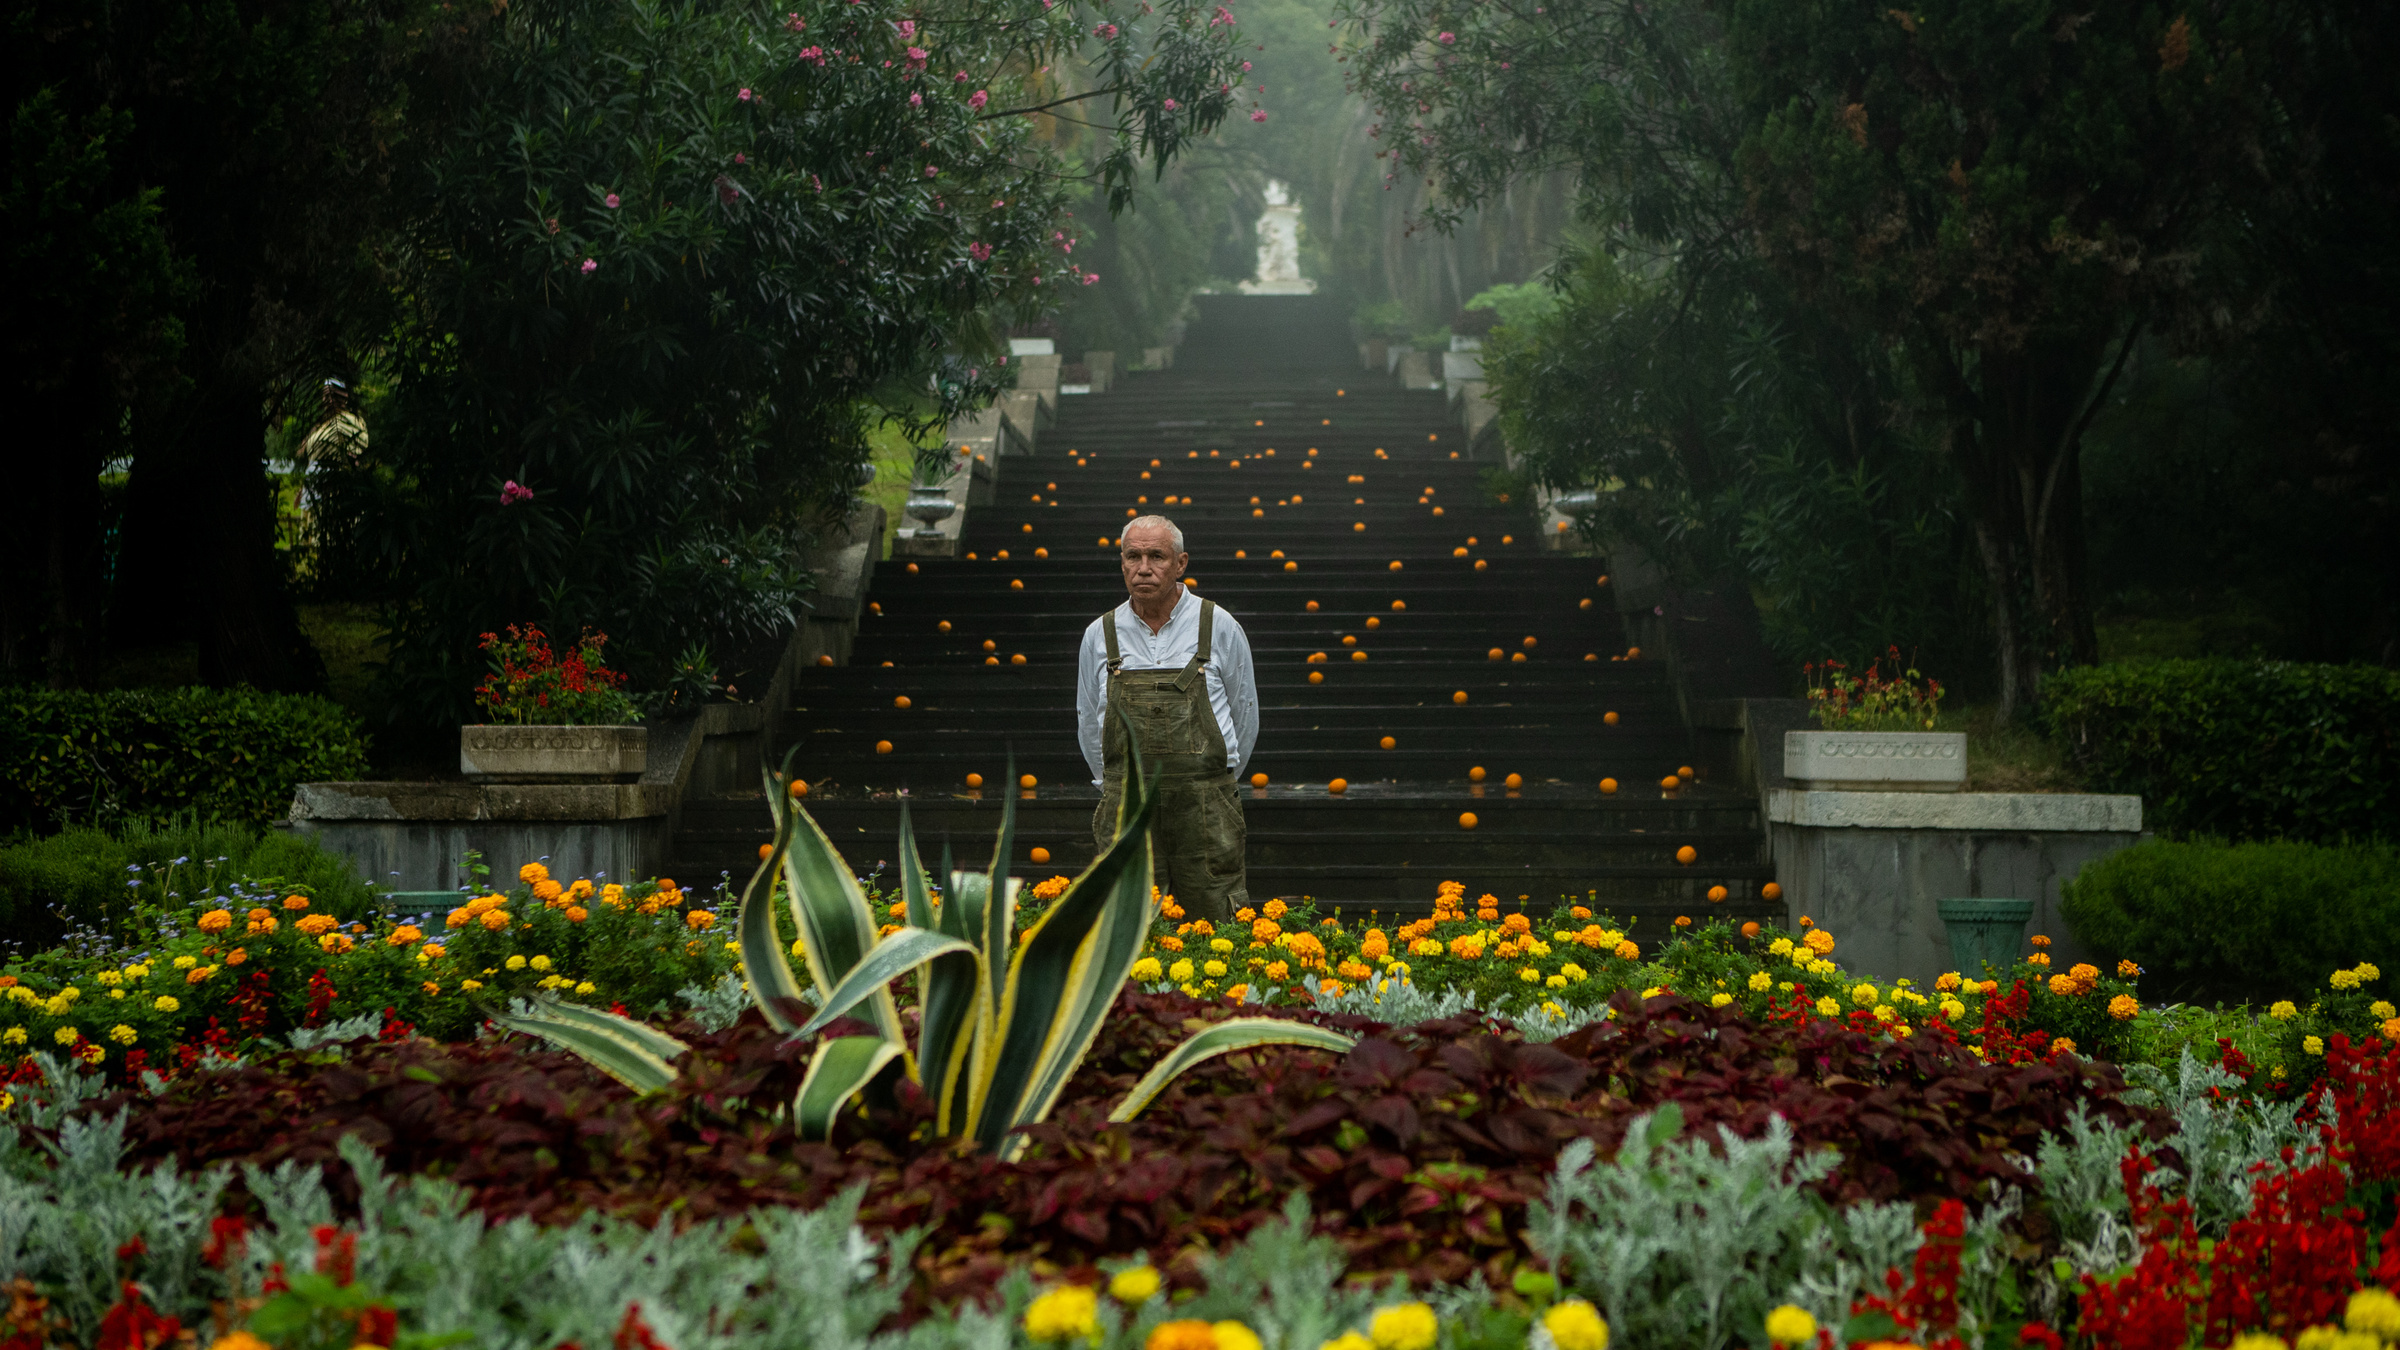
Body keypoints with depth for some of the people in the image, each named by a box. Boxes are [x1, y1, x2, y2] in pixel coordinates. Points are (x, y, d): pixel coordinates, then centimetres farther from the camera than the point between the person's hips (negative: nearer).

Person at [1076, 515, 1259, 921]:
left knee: (1215, 931, -3)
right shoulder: (1099, 635, 6)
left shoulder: (1219, 627, 1)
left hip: (1203, 810, -1)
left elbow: (1244, 713, 12)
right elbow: (1087, 722, 19)